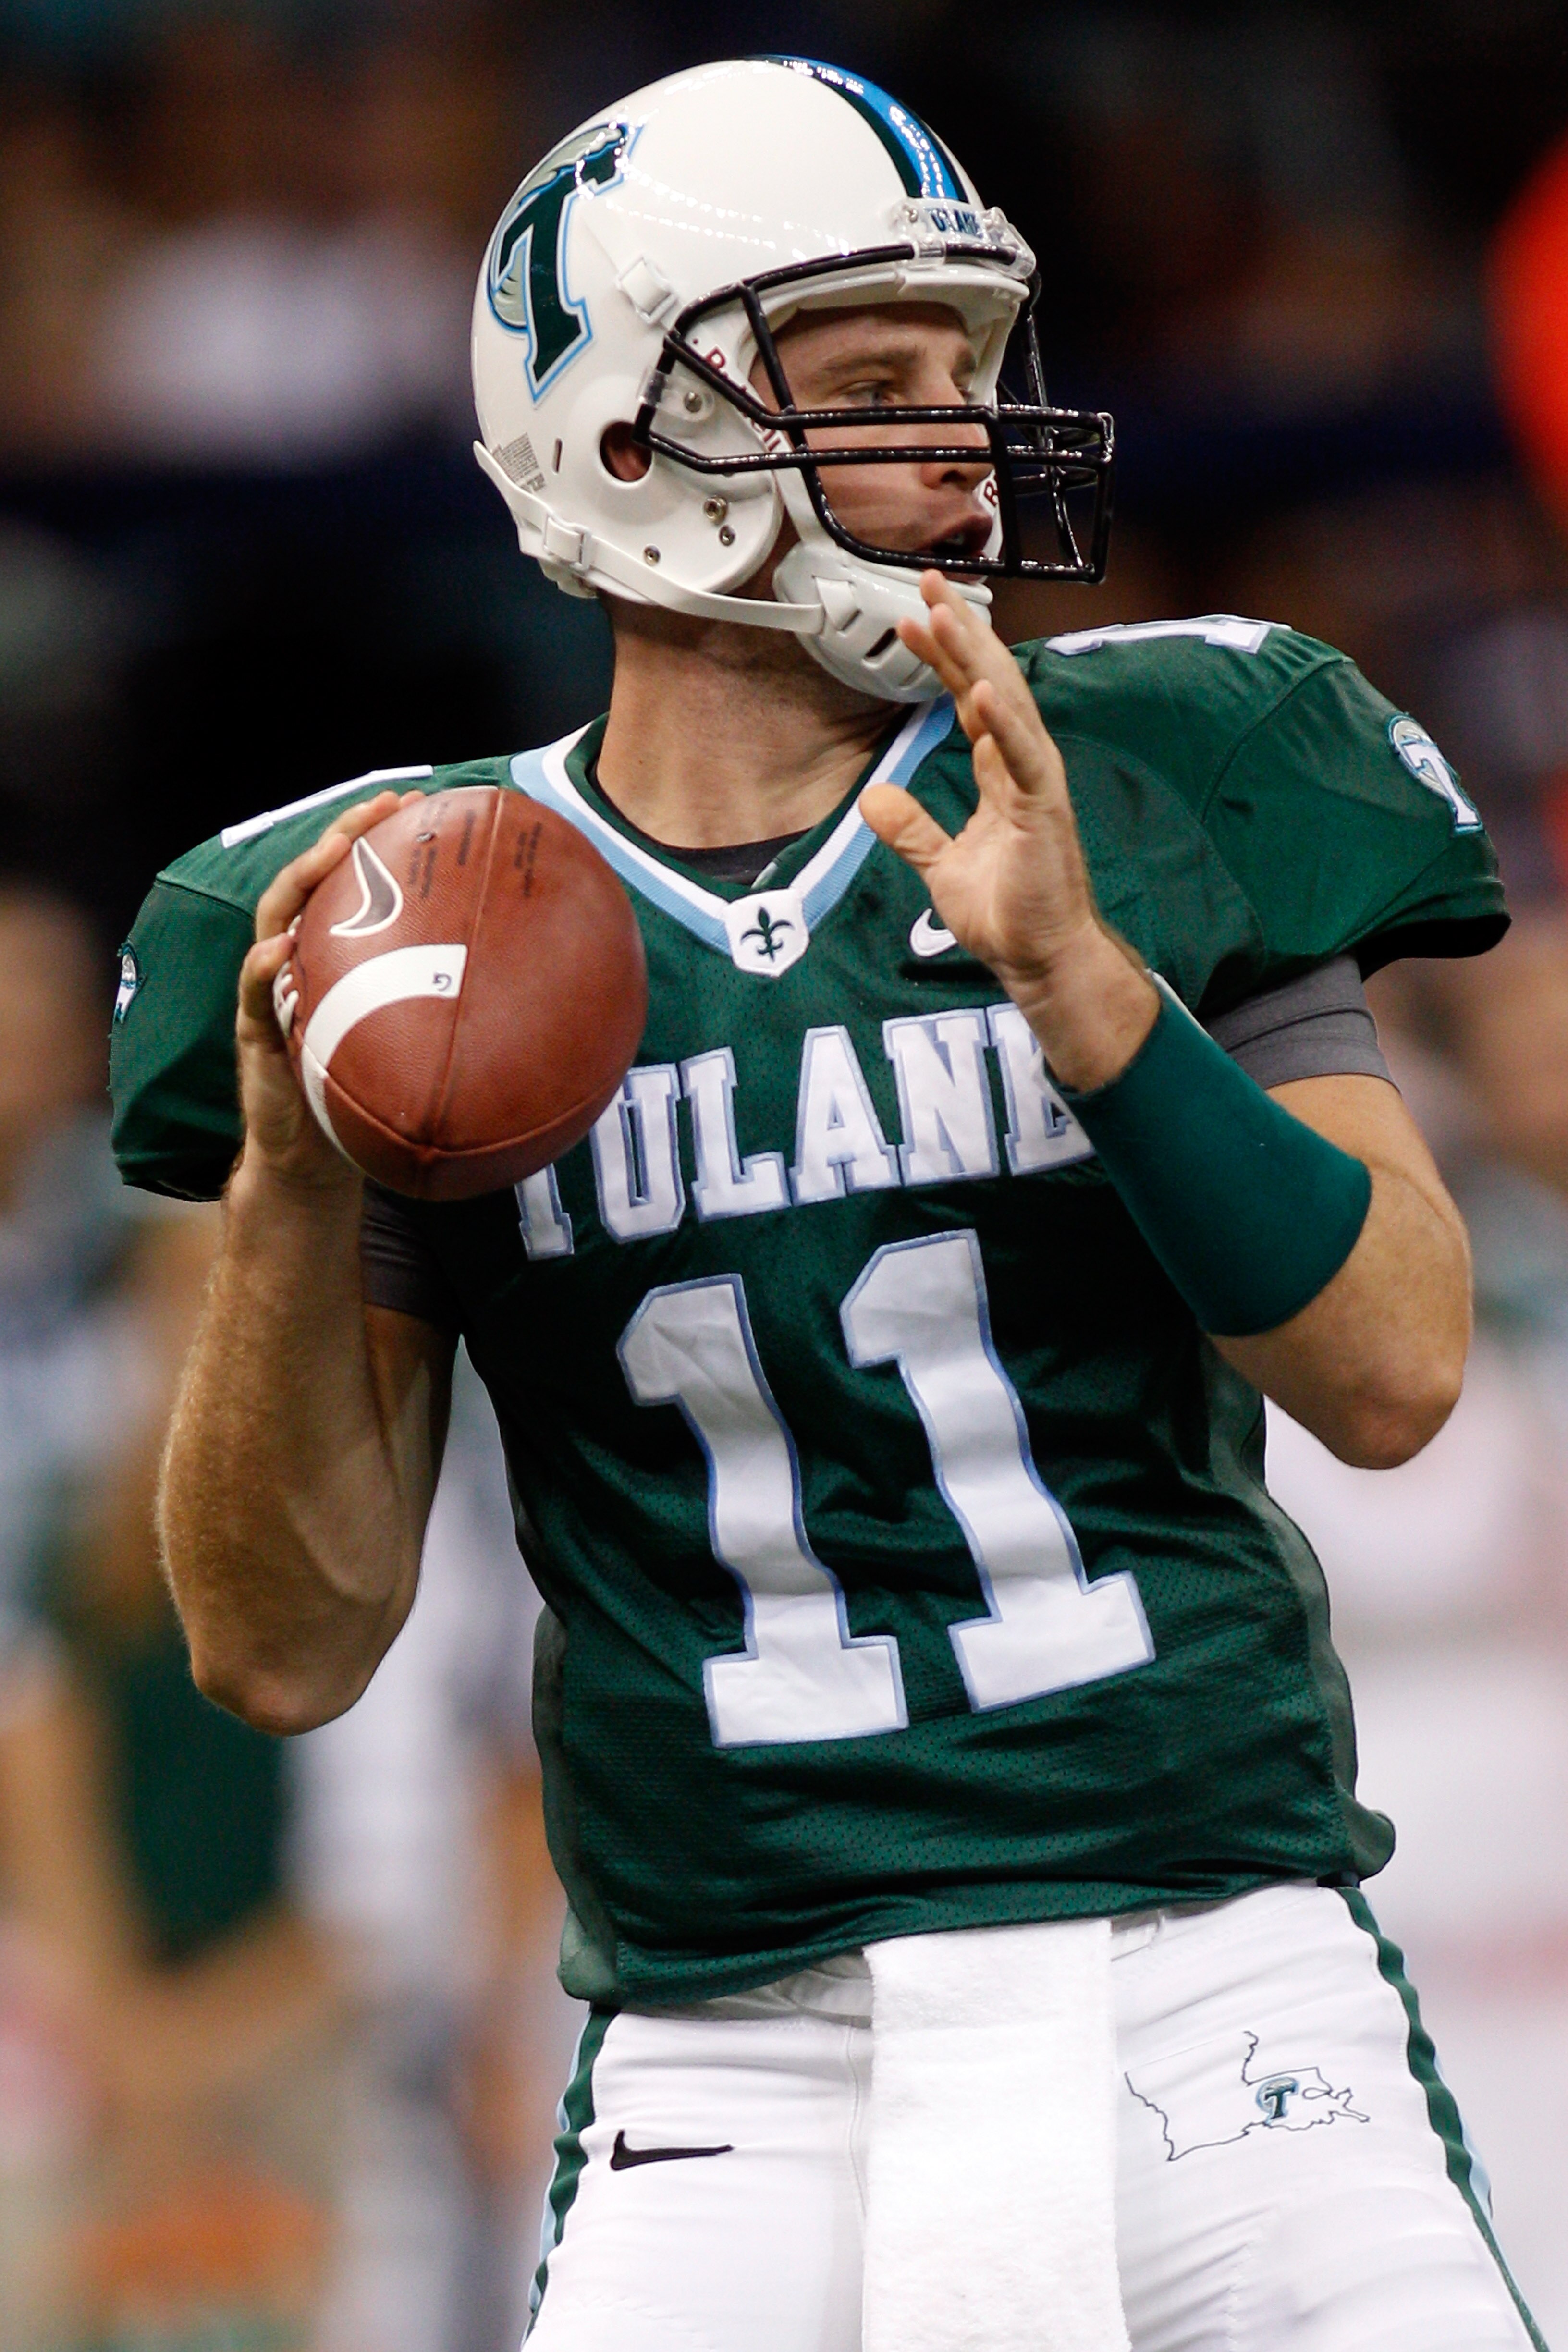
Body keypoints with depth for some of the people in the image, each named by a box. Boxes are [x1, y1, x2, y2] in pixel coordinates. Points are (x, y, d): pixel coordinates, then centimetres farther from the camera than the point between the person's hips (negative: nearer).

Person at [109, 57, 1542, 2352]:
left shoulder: (1155, 793, 4)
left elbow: (1393, 1375, -5)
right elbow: (290, 1646, 4)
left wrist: (1080, 984, -16)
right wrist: (292, 1184, -10)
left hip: (1211, 1981, 0)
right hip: (741, 2061, 0)